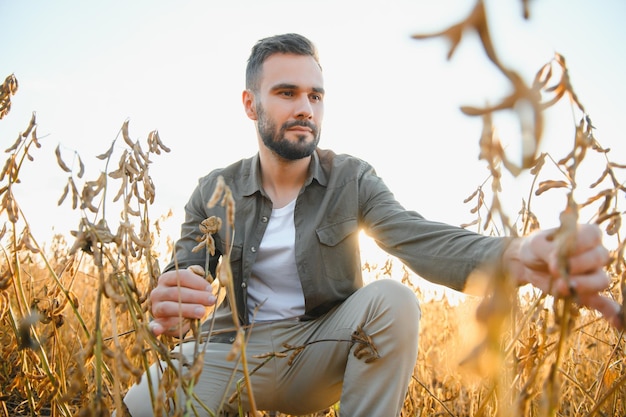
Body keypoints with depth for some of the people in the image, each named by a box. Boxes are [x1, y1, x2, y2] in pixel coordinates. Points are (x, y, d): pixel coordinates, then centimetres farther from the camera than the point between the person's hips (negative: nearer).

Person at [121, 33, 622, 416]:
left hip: (325, 349, 1)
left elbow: (421, 239, -22)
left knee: (392, 300, -29)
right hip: (238, 352, 0)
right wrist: (168, 310, -38)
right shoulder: (214, 193, -4)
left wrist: (515, 256, -45)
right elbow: (182, 280, -9)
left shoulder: (352, 179, -6)